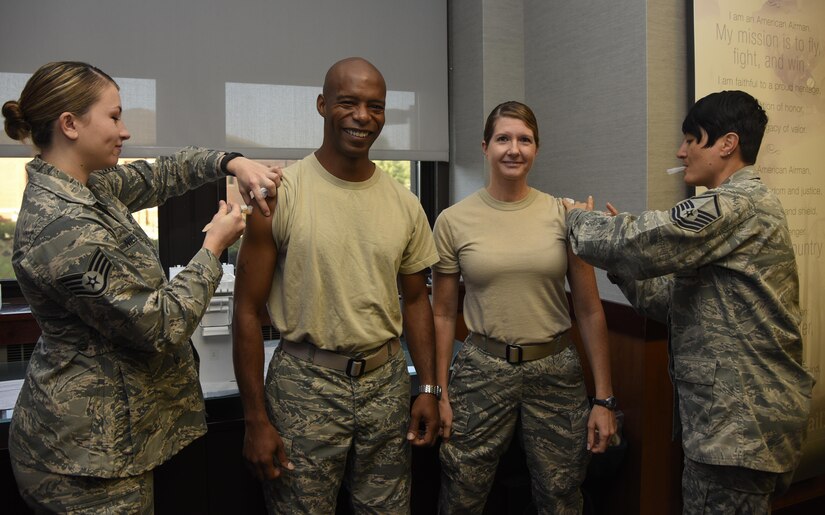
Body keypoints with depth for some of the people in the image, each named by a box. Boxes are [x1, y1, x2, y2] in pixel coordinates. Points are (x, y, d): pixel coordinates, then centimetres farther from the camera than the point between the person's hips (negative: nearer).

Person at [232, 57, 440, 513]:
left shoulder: (405, 204, 3)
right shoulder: (278, 194, -10)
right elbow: (247, 311, -7)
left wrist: (429, 388, 5)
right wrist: (255, 420, -8)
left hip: (387, 379, 4)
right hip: (306, 383, -3)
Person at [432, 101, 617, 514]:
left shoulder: (564, 215, -2)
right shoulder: (453, 221, -3)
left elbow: (589, 311, 1)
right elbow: (443, 314, 3)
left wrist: (604, 398, -1)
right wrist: (440, 394, 1)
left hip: (556, 371, 1)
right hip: (482, 370, 0)